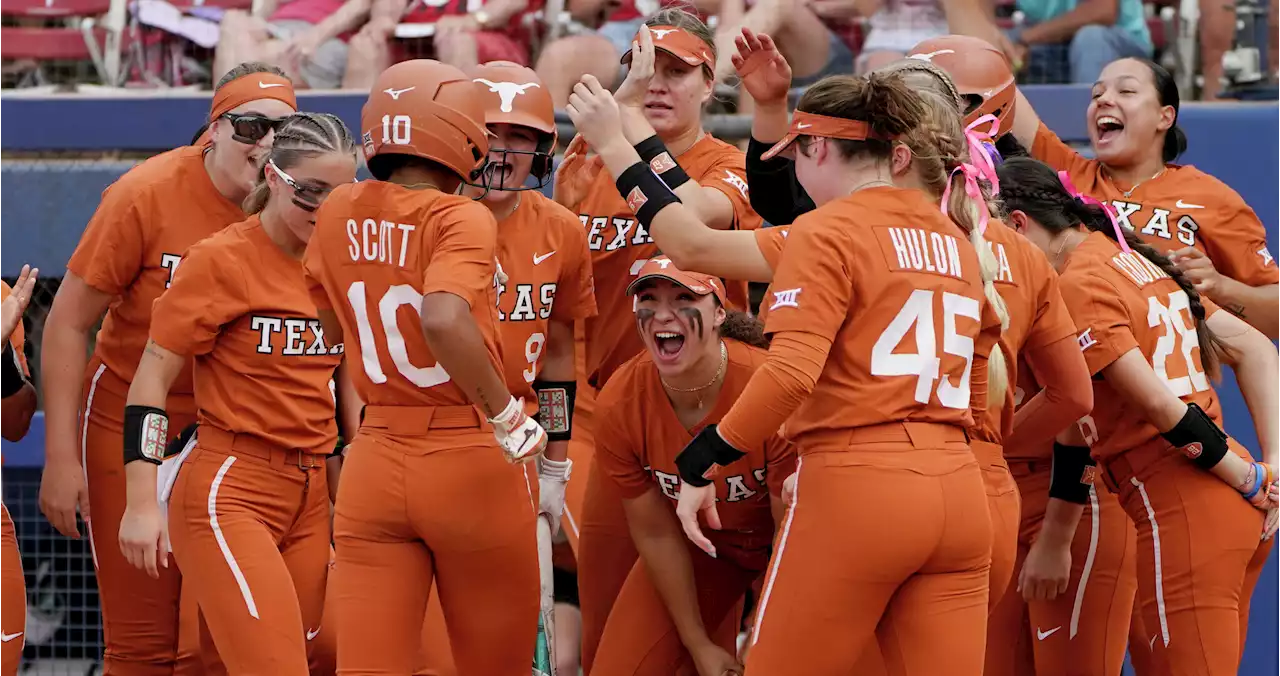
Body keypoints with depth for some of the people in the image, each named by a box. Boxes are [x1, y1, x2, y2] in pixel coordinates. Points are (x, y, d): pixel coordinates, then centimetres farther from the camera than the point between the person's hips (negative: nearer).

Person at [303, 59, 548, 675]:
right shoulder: (461, 218, -13)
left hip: (375, 459, 5)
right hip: (470, 463, -4)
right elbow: (444, 321, -30)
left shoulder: (340, 213, 4)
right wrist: (509, 417, -21)